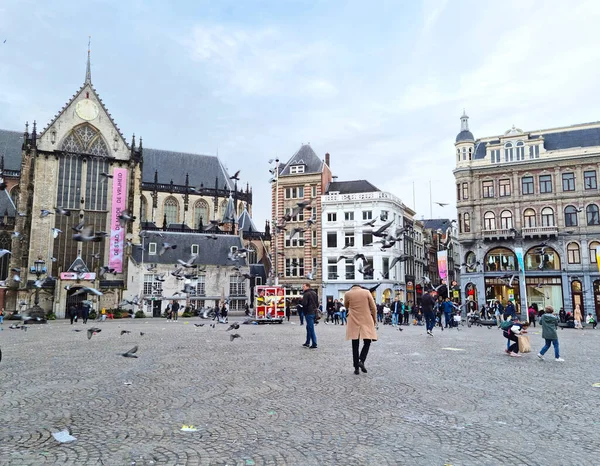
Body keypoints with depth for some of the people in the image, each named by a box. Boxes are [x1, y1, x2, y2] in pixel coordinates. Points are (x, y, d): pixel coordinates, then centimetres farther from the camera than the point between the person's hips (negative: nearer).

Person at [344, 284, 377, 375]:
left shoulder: (347, 294, 0)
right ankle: (361, 361, -10)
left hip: (354, 322, 1)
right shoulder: (366, 292, -2)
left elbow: (346, 307, 16)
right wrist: (375, 319, 11)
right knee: (367, 342, 10)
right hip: (366, 321, -1)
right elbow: (373, 307, 0)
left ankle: (356, 367, 5)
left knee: (355, 345, 7)